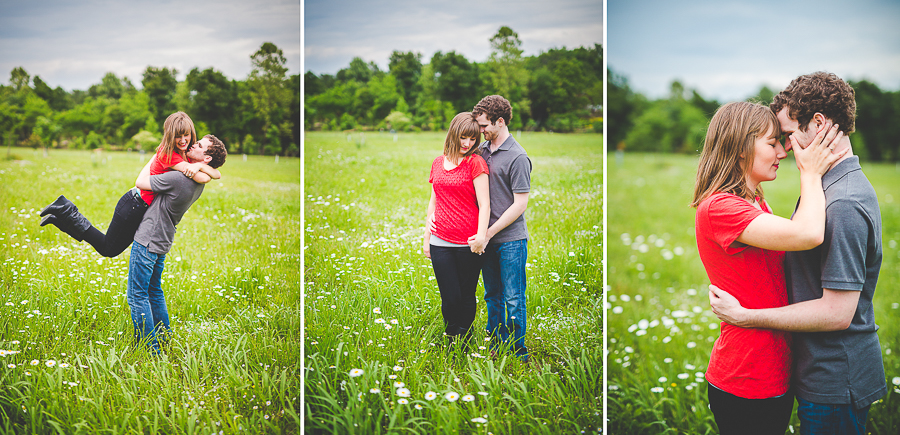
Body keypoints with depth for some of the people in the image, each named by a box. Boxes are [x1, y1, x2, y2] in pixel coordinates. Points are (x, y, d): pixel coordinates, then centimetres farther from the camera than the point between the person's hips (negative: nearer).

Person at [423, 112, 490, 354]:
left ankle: (464, 348, 21)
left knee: (466, 298, 5)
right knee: (449, 298, 1)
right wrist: (426, 238, 16)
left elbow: (484, 204, -8)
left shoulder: (475, 162, -3)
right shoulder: (438, 163, 11)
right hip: (440, 242, 3)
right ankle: (451, 344, 20)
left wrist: (482, 235, -21)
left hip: (467, 243, -3)